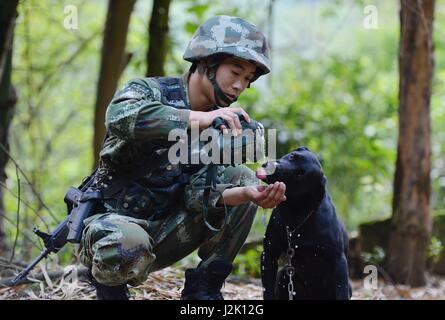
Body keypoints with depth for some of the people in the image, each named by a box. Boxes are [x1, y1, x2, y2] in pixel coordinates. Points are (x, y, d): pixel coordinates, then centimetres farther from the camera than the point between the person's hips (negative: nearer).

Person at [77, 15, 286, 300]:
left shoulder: (222, 126, 4)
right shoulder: (149, 90, -10)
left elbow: (198, 195, -11)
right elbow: (120, 116, -36)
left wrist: (248, 194, -33)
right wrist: (201, 118, -41)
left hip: (163, 232, 6)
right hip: (110, 223, -6)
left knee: (243, 178, -6)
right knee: (129, 245, -41)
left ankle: (203, 290, -4)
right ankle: (110, 283, -5)